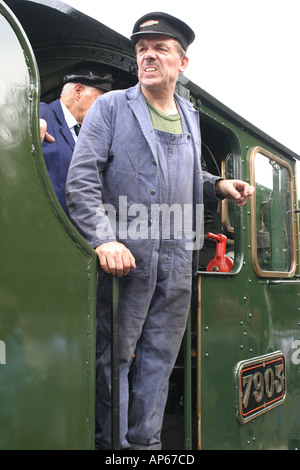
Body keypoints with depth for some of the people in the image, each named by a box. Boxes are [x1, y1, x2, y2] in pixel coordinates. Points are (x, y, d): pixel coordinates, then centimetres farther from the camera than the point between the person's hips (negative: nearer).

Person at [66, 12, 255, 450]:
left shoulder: (190, 117, 16)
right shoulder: (110, 107, 1)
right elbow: (81, 180, -8)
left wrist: (218, 185, 9)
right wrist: (104, 240, -20)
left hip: (178, 261, 5)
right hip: (126, 256, -4)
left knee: (159, 359, 11)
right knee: (114, 356, 3)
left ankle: (145, 441, 26)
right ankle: (109, 444, 20)